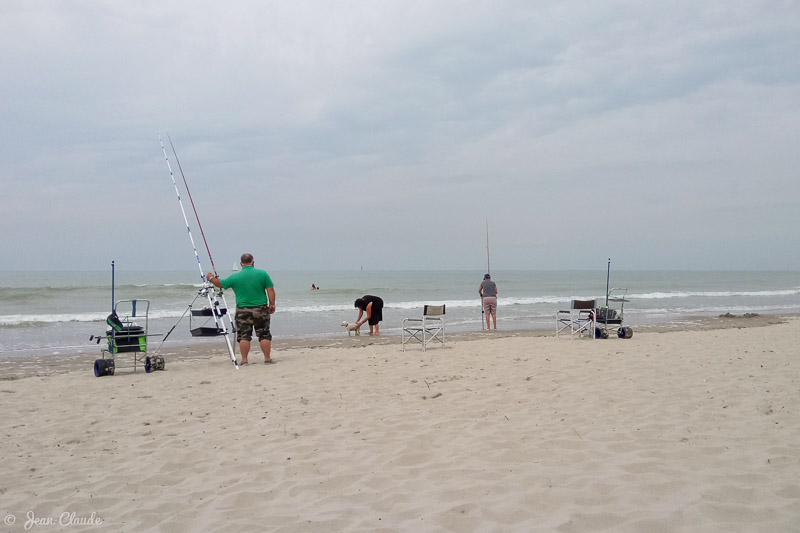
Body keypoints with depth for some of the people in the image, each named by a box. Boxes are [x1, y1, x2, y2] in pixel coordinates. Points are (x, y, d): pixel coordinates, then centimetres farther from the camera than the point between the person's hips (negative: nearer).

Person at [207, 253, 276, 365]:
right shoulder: (262, 273, -3)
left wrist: (211, 278, 30)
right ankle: (267, 358, 7)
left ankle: (244, 360, 6)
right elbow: (271, 290, -4)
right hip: (261, 309, 0)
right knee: (264, 335, 7)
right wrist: (272, 304, 6)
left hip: (243, 311, 0)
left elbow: (220, 284, 11)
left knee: (244, 336, 6)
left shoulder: (235, 277, -2)